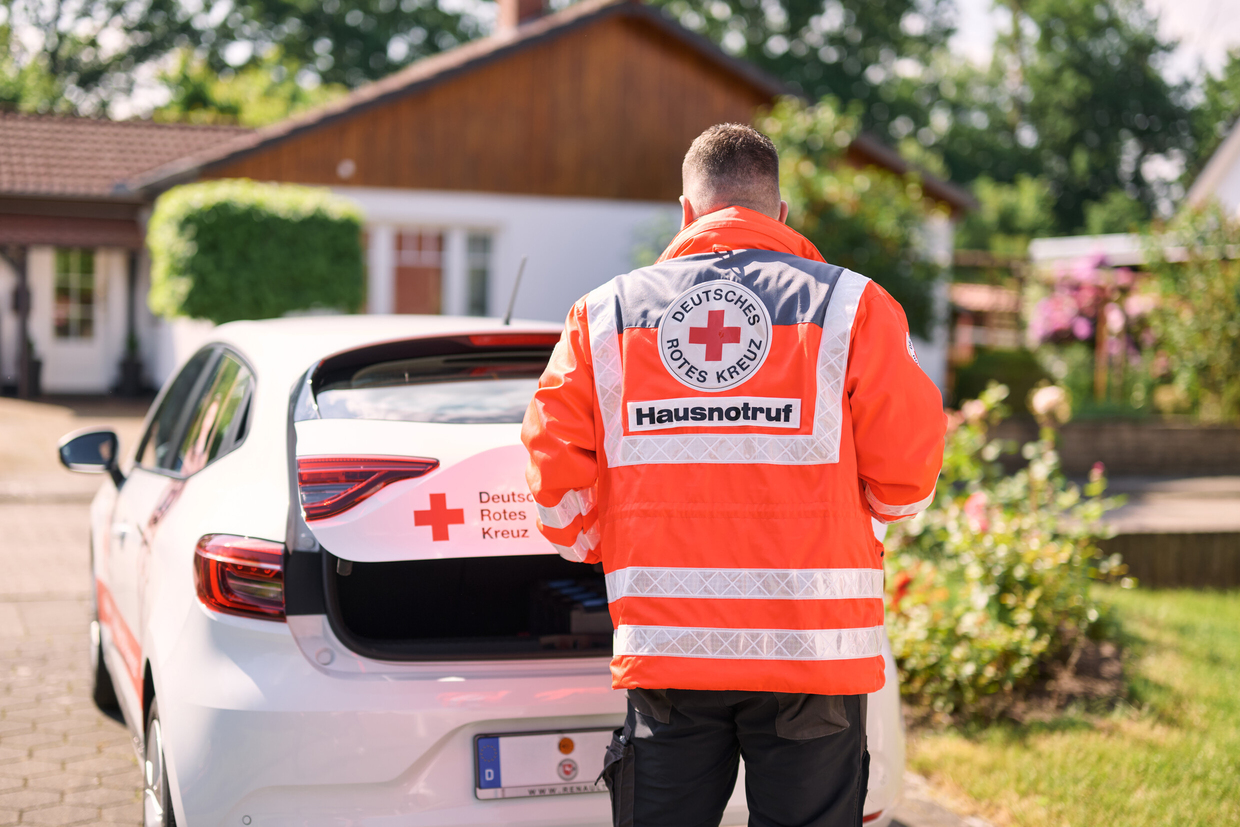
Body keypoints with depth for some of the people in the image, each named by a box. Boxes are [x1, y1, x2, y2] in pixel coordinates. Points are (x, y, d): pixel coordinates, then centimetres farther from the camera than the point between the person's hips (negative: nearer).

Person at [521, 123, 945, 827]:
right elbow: (907, 475, -1)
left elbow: (557, 472, 3)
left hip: (664, 647, 2)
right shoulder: (853, 307, -1)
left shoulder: (605, 313, 5)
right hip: (813, 657, -1)